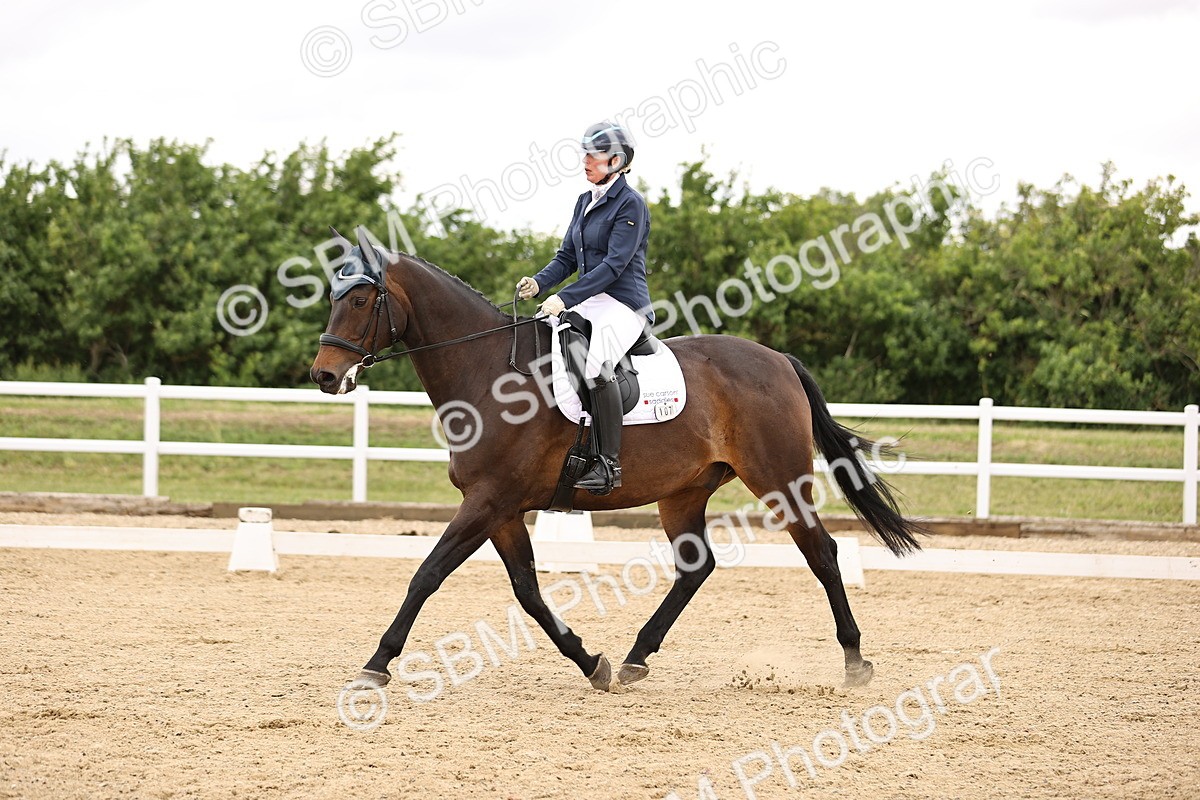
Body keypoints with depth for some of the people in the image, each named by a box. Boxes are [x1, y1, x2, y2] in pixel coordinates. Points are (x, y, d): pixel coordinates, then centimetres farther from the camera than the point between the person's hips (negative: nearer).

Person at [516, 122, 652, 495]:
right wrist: (539, 283, -4)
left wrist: (566, 299, -24)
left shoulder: (631, 204, -9)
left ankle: (609, 463, -34)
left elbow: (614, 264, -17)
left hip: (623, 305, -10)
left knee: (595, 359, -36)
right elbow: (568, 257, 16)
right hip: (588, 301, 10)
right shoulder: (585, 202, 16)